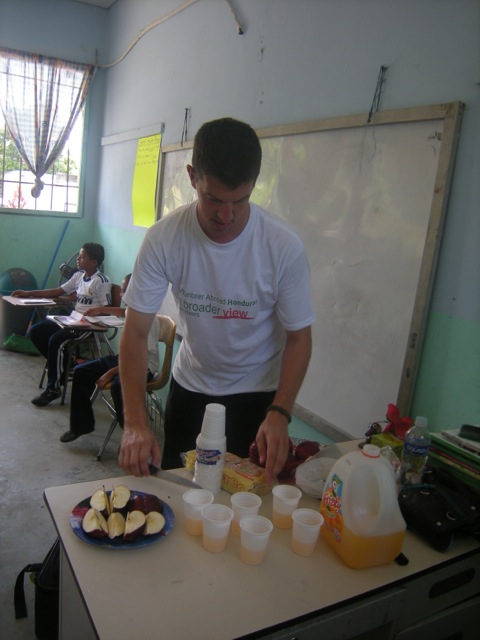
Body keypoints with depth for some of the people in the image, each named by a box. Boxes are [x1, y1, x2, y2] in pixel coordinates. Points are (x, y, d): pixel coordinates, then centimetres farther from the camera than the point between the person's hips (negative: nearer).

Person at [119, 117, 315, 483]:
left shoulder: (284, 247, -24)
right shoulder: (164, 238, -21)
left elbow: (299, 337, -14)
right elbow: (136, 332, -18)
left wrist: (280, 413, -27)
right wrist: (135, 422, -28)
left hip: (257, 390, -1)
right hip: (189, 384, 2)